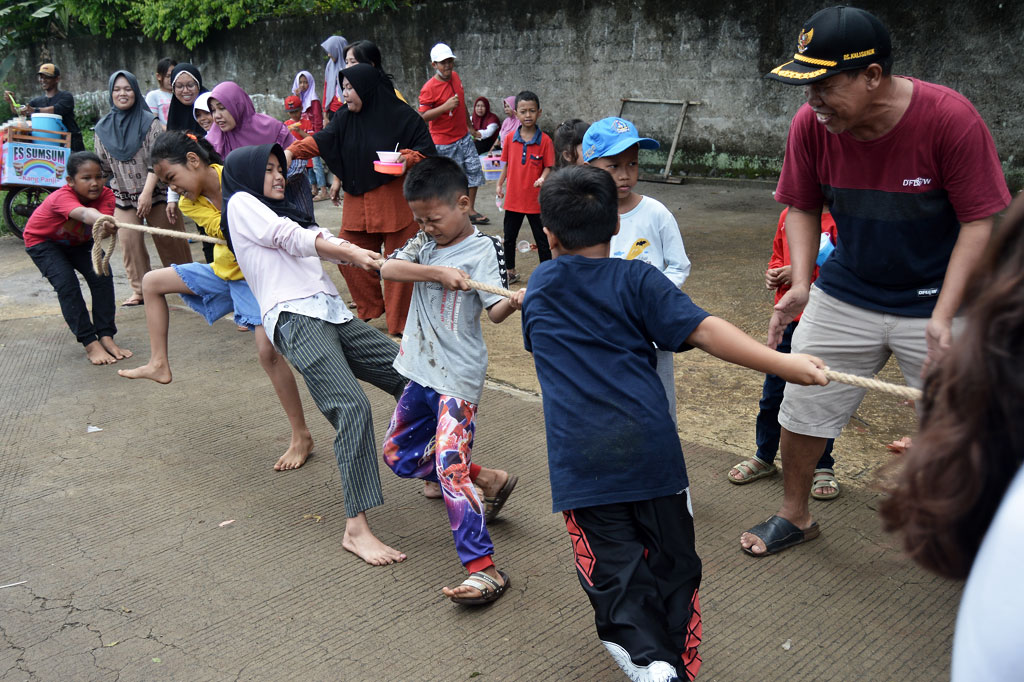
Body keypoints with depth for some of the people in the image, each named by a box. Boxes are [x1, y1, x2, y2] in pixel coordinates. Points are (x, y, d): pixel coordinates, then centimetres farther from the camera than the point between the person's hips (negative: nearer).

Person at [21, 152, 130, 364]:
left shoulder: (106, 195, -25)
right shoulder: (62, 197, -40)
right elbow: (83, 213, -63)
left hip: (77, 241, 5)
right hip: (42, 241, -5)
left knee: (102, 276, -16)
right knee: (67, 285, -23)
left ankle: (106, 337, -11)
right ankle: (90, 344, -19)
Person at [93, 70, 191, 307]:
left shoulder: (149, 122, -5)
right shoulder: (103, 128, 7)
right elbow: (103, 166, 13)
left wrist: (147, 192, -18)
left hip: (155, 192, -3)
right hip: (123, 196, 3)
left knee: (168, 239, 1)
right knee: (129, 241, -5)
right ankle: (139, 290, 6)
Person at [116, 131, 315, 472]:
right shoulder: (190, 204, -5)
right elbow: (225, 234, -15)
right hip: (224, 269, 8)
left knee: (268, 351, -20)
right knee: (152, 282, 14)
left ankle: (301, 437, -9)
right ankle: (159, 364, 21)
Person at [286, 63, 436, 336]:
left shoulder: (402, 116, -6)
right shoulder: (345, 119, 8)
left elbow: (427, 148, -4)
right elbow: (322, 140, -1)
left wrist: (408, 158, -22)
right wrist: (293, 151, -16)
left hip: (396, 201, -5)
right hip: (358, 200, 5)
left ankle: (400, 323, 12)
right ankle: (369, 311, 26)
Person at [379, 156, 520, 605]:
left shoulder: (482, 249, -10)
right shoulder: (425, 244, 7)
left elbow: (495, 311, -21)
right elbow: (388, 268, -11)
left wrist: (515, 301, -43)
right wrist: (437, 271, -25)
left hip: (458, 377, -8)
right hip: (420, 370, 8)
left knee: (450, 468, -18)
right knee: (399, 456, 20)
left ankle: (484, 568, -12)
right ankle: (489, 481, 30)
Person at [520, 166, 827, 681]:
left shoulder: (539, 286, 13)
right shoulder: (637, 279, 4)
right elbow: (702, 330, -9)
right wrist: (782, 364, -10)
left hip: (579, 459, 1)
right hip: (650, 446, -1)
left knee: (615, 572, 3)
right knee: (673, 562, 11)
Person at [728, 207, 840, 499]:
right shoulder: (788, 215, 6)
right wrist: (773, 273, 0)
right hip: (788, 318, 6)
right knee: (772, 391, 13)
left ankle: (823, 467, 25)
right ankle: (764, 458, 31)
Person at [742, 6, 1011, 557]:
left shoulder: (950, 118, -23)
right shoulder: (811, 124, -13)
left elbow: (981, 222, -17)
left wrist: (943, 317, -25)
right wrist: (801, 284, -13)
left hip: (936, 301, -3)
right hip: (843, 296, 3)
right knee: (802, 403, 10)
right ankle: (795, 516, 35)